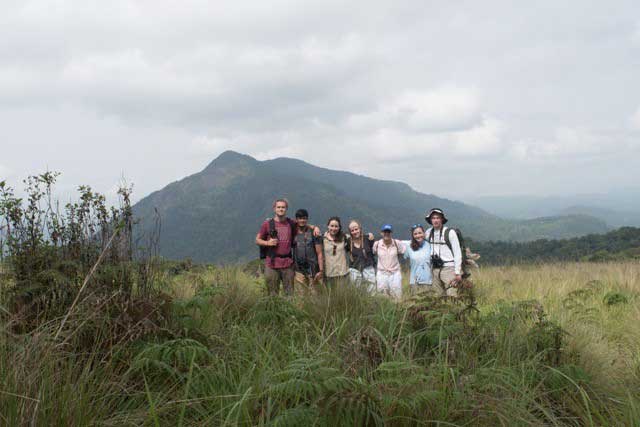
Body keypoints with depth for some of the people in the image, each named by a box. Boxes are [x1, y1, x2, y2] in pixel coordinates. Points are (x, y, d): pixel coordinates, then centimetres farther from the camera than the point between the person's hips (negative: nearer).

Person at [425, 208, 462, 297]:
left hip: (448, 268, -5)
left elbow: (457, 253, -4)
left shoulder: (450, 232, -5)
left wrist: (458, 272, -8)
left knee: (452, 296, -12)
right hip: (435, 269, 5)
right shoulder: (428, 233, 9)